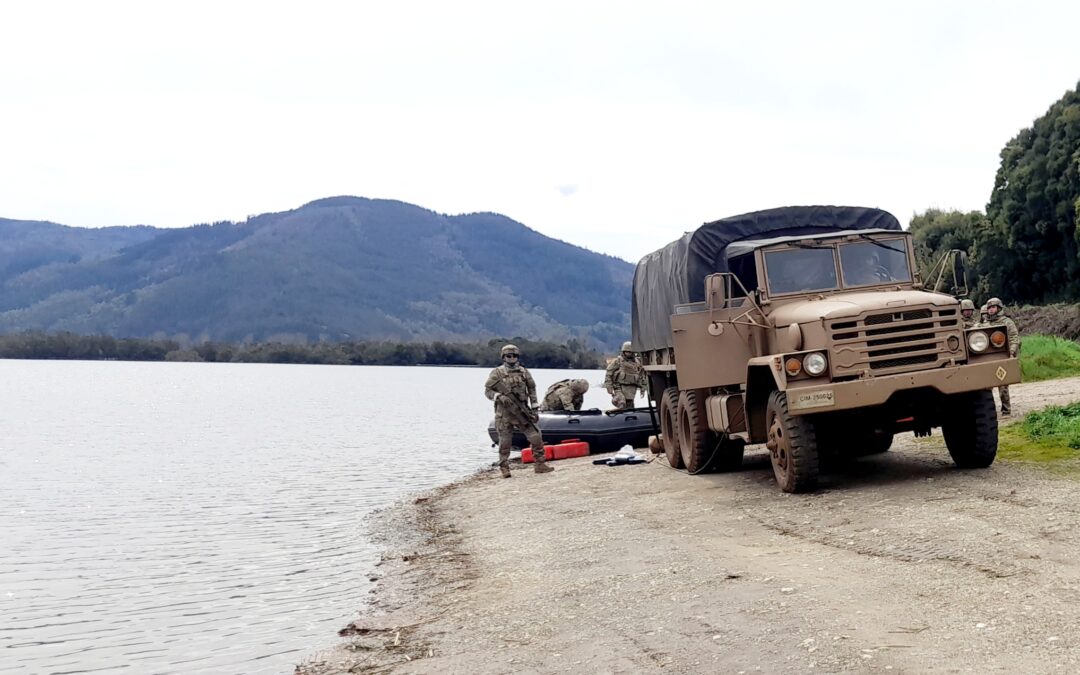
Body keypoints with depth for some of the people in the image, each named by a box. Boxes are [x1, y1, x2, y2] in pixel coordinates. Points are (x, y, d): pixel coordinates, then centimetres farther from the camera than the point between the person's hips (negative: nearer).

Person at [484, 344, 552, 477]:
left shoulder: (524, 372, 9)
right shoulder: (497, 373, -1)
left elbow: (532, 389, 13)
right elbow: (487, 390, -1)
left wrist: (534, 408, 7)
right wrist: (499, 397, -19)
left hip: (522, 411, 3)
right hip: (504, 413, -3)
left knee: (536, 438, -4)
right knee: (505, 442, 1)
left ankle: (539, 465, 6)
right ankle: (504, 469, 14)